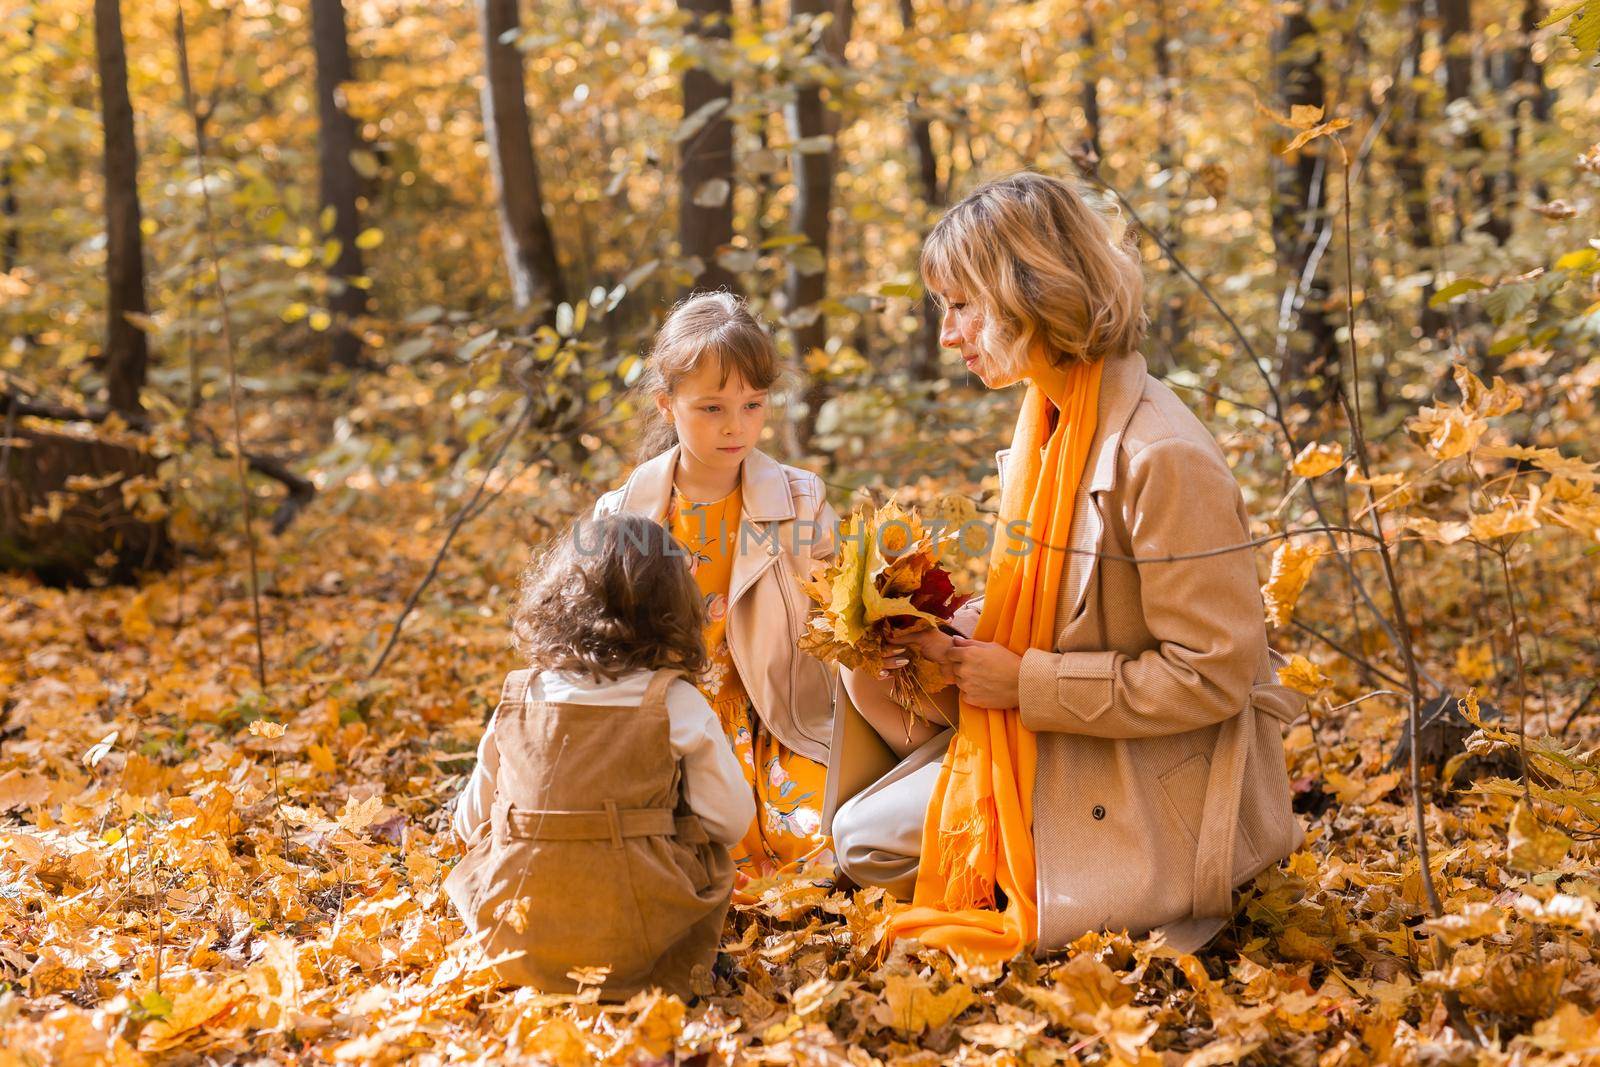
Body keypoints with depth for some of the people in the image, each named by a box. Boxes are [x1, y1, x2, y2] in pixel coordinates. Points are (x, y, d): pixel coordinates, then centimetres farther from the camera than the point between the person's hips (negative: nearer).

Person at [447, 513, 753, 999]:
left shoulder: (514, 700, 1)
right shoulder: (677, 706, -8)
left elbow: (469, 825, 10)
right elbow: (731, 820, -4)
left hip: (514, 942, 2)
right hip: (630, 945, -2)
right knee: (710, 853, 22)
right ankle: (677, 978, 12)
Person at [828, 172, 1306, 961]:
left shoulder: (1161, 457, -23)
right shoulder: (1046, 429, 5)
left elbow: (1211, 673, -23)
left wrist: (1026, 682, -19)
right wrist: (953, 641, -5)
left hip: (1159, 787, -9)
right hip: (1050, 750, 9)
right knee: (864, 837, 3)